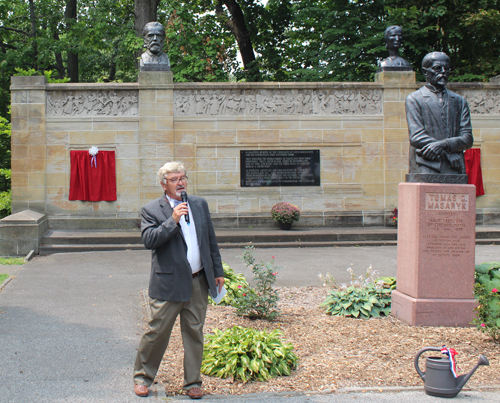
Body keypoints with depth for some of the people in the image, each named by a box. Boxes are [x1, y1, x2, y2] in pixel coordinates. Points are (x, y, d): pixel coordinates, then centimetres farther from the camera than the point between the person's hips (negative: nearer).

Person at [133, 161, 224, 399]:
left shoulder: (200, 204, 11)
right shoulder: (151, 210, -3)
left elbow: (211, 241, 15)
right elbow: (148, 240, -18)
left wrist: (218, 271, 14)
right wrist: (172, 220, -23)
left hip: (198, 283, 4)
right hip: (169, 284, -4)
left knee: (194, 333, 10)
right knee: (157, 331, 2)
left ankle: (193, 382, 22)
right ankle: (142, 377, 21)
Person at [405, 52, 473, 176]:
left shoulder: (459, 101, 19)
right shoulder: (414, 99, 8)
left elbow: (468, 138, 11)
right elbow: (416, 137, -3)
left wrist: (445, 144, -11)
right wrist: (449, 154, -9)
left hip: (454, 169, 3)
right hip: (426, 169, -3)